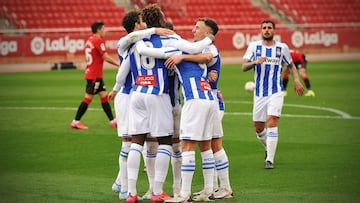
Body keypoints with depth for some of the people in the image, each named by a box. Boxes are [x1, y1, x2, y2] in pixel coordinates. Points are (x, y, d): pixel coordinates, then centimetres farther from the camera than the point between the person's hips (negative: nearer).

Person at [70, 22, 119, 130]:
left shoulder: (90, 40, 15)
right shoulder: (99, 40, -13)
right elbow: (105, 57, -16)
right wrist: (118, 64, -8)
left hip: (91, 72, 10)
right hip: (95, 75, -10)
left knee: (104, 96, 9)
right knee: (88, 97, -6)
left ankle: (112, 121, 10)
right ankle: (75, 122, -2)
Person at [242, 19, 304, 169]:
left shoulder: (282, 48, 3)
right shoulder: (254, 46, 1)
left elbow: (290, 65, 19)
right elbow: (244, 67, -8)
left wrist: (296, 80, 2)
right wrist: (255, 62, -28)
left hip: (276, 92, -2)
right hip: (259, 93, 2)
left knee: (272, 121, -19)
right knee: (258, 128, 6)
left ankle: (269, 160, -17)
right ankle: (269, 148, 36)